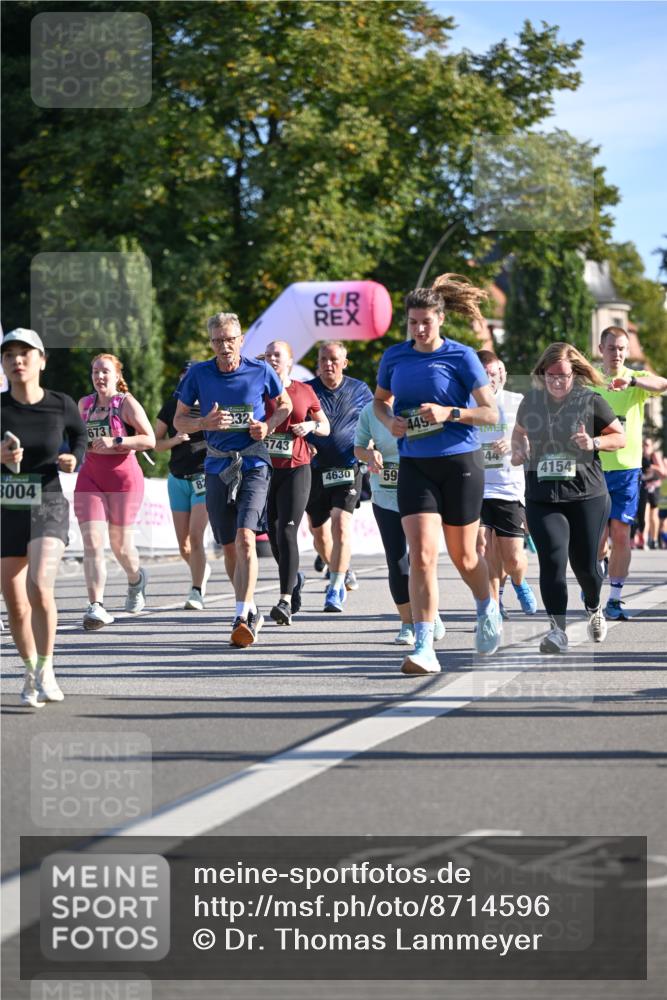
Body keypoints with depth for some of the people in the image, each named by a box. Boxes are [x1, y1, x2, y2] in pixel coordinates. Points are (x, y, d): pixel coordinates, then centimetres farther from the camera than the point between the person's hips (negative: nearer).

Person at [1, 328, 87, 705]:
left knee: (39, 589, -24)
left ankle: (46, 668, -4)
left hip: (49, 509, -2)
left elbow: (79, 432, 18)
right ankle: (31, 672, 32)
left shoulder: (61, 405, -3)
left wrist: (74, 458, -1)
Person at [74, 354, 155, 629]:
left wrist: (115, 441, -22)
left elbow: (149, 440, -14)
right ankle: (96, 606, -18)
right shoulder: (84, 404, 10)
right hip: (90, 479, 4)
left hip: (124, 479, -3)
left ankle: (136, 579, 41)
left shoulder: (127, 403, -6)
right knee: (92, 542, -13)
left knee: (120, 545, 6)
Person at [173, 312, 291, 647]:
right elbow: (179, 420, 8)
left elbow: (284, 405, 16)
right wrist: (205, 423, -12)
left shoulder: (260, 371, -2)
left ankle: (243, 617, -23)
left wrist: (268, 426, -4)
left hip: (254, 464, -3)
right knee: (229, 547, 8)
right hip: (218, 466, 3)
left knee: (245, 537, -20)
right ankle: (252, 611, 28)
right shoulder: (198, 374, 0)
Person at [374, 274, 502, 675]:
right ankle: (424, 648, -14)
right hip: (414, 465, 2)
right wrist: (390, 420, 0)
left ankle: (488, 610, 42)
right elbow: (381, 399, 22)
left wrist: (449, 412, -21)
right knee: (422, 555, -12)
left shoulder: (461, 356, -7)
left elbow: (492, 413, -7)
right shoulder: (395, 357, 4)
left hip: (460, 463, -2)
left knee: (463, 556, 10)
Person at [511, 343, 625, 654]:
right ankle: (558, 630, -17)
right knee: (552, 561, -15)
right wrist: (518, 451, 4)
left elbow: (620, 437, 4)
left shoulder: (591, 401, -3)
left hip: (587, 496, -1)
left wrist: (594, 443, -14)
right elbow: (519, 431, 25)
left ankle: (594, 608, 39)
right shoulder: (531, 401, 5)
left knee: (584, 564, 6)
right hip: (541, 498, 1)